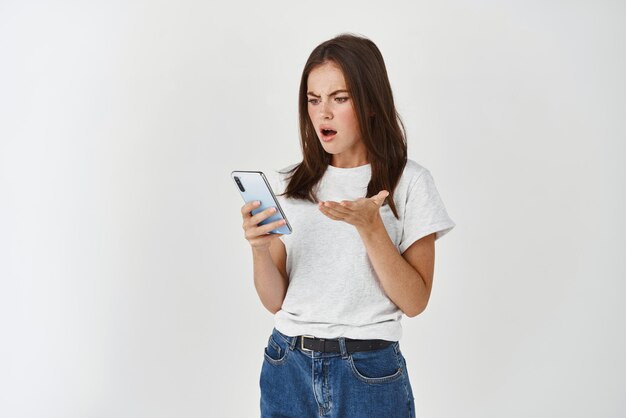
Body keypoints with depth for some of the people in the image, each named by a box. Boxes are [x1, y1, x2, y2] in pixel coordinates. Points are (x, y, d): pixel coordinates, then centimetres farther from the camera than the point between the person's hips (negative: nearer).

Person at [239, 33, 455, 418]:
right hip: (288, 368, 3)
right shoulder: (291, 184, 3)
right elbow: (275, 301, 2)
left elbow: (415, 301, -9)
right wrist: (259, 249, -17)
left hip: (368, 374, -3)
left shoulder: (409, 181, -6)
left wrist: (370, 227, -21)